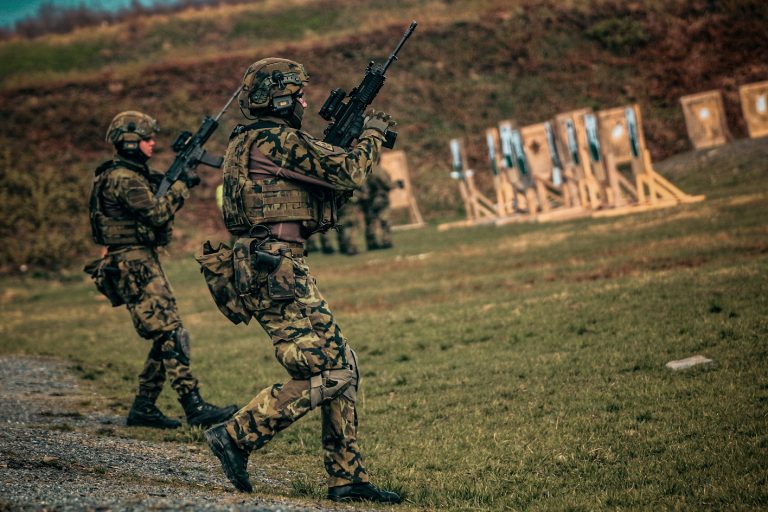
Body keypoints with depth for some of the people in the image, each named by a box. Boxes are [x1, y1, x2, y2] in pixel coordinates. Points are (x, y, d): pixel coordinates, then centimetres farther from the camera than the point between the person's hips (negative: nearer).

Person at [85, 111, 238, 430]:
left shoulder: (133, 174, 17)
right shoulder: (122, 178, -14)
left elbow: (154, 209, 21)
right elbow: (158, 214, -21)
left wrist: (172, 182, 7)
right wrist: (181, 186, -10)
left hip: (144, 264, 10)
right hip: (134, 267, -10)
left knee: (165, 340, 10)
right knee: (172, 337, -15)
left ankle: (143, 408, 14)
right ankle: (195, 409, -19)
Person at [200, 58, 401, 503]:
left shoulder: (248, 142, 21)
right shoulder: (280, 140, -10)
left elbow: (324, 181, 29)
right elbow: (348, 172, -12)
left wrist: (346, 143, 20)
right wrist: (373, 135, 6)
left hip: (263, 269, 10)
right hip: (276, 270, -10)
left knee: (343, 367, 10)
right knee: (329, 373, -11)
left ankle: (348, 478, 10)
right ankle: (236, 437, -9)